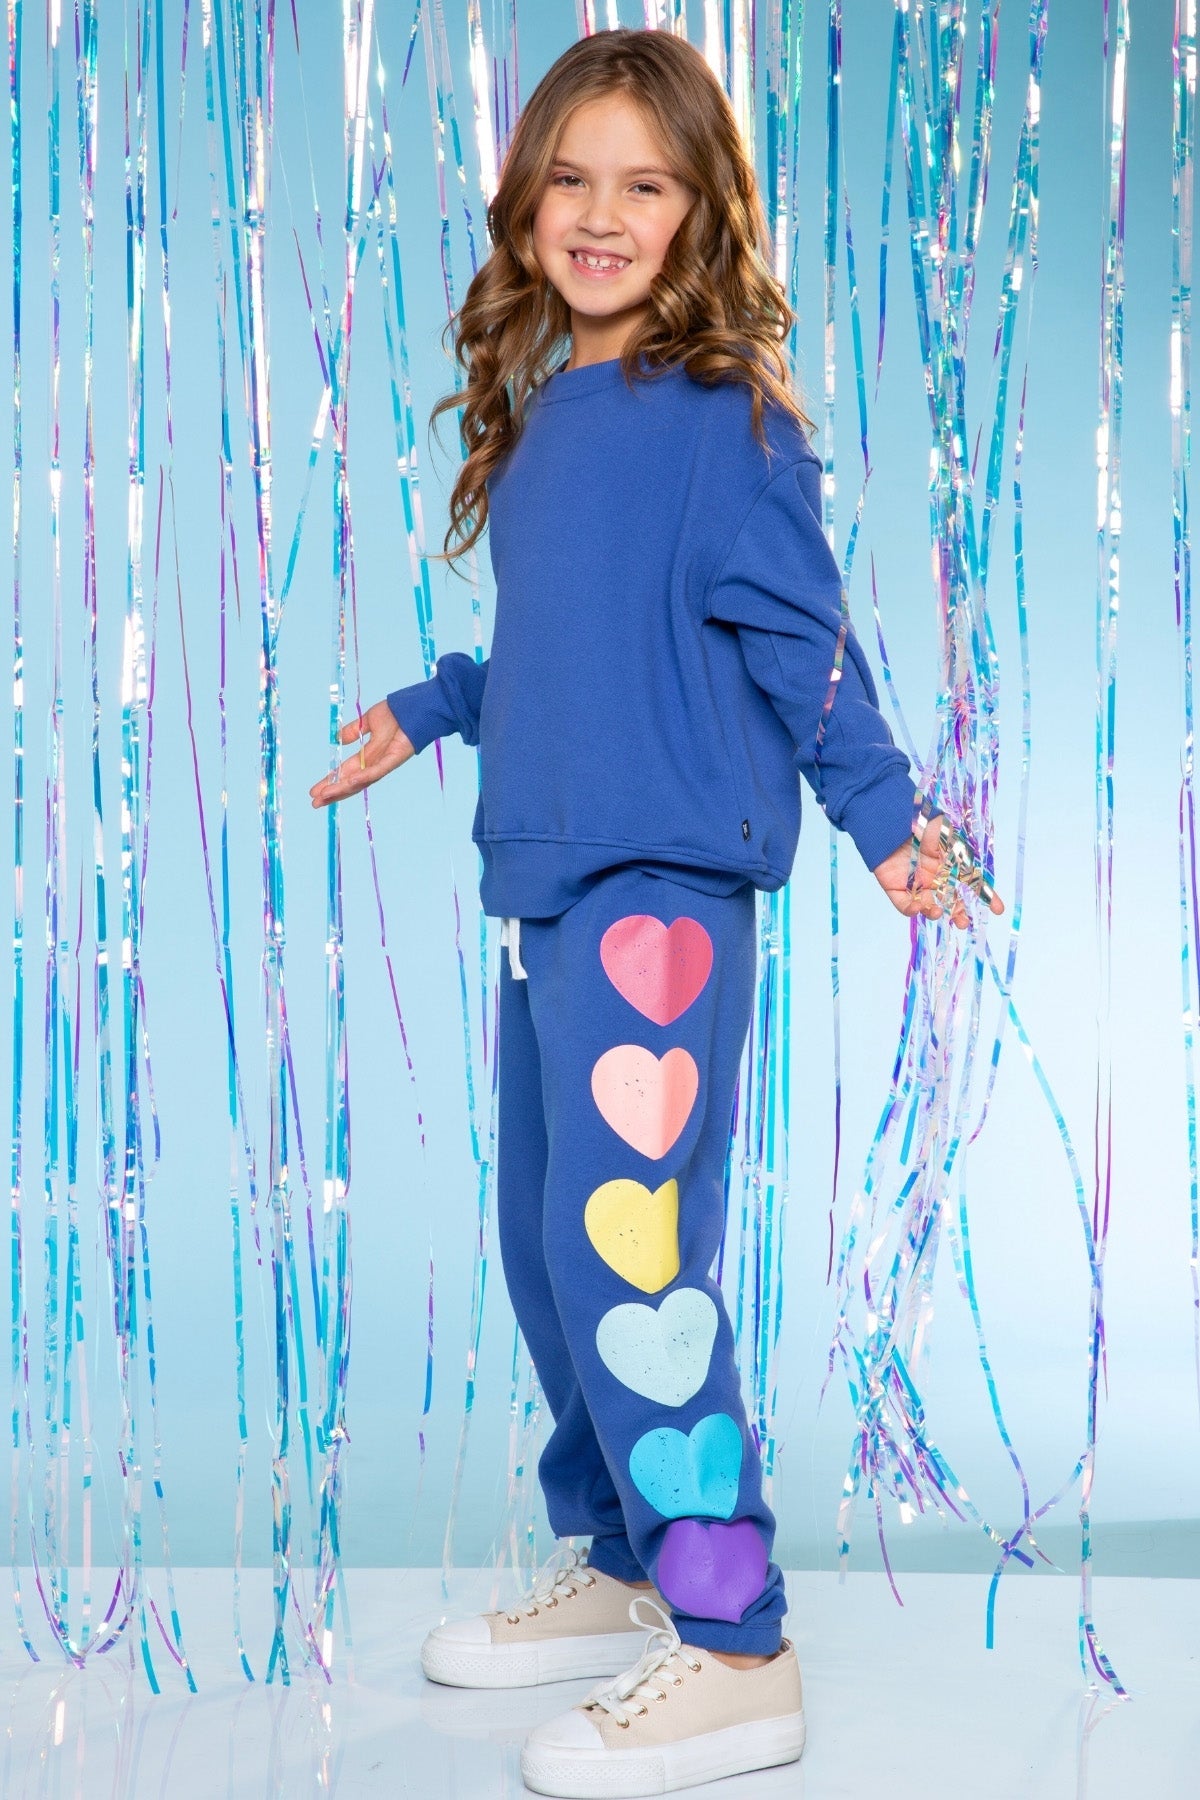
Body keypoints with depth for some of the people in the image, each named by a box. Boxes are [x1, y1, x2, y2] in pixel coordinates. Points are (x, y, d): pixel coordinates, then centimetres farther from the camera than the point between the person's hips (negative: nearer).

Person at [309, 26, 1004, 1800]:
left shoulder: (720, 410, -6)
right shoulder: (540, 411, 15)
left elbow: (797, 639, -7)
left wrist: (880, 815, -14)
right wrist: (424, 714, 32)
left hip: (663, 882, -8)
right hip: (546, 887, 9)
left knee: (626, 1247, -11)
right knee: (549, 1246, 14)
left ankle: (733, 1649, -1)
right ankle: (622, 1565, 30)